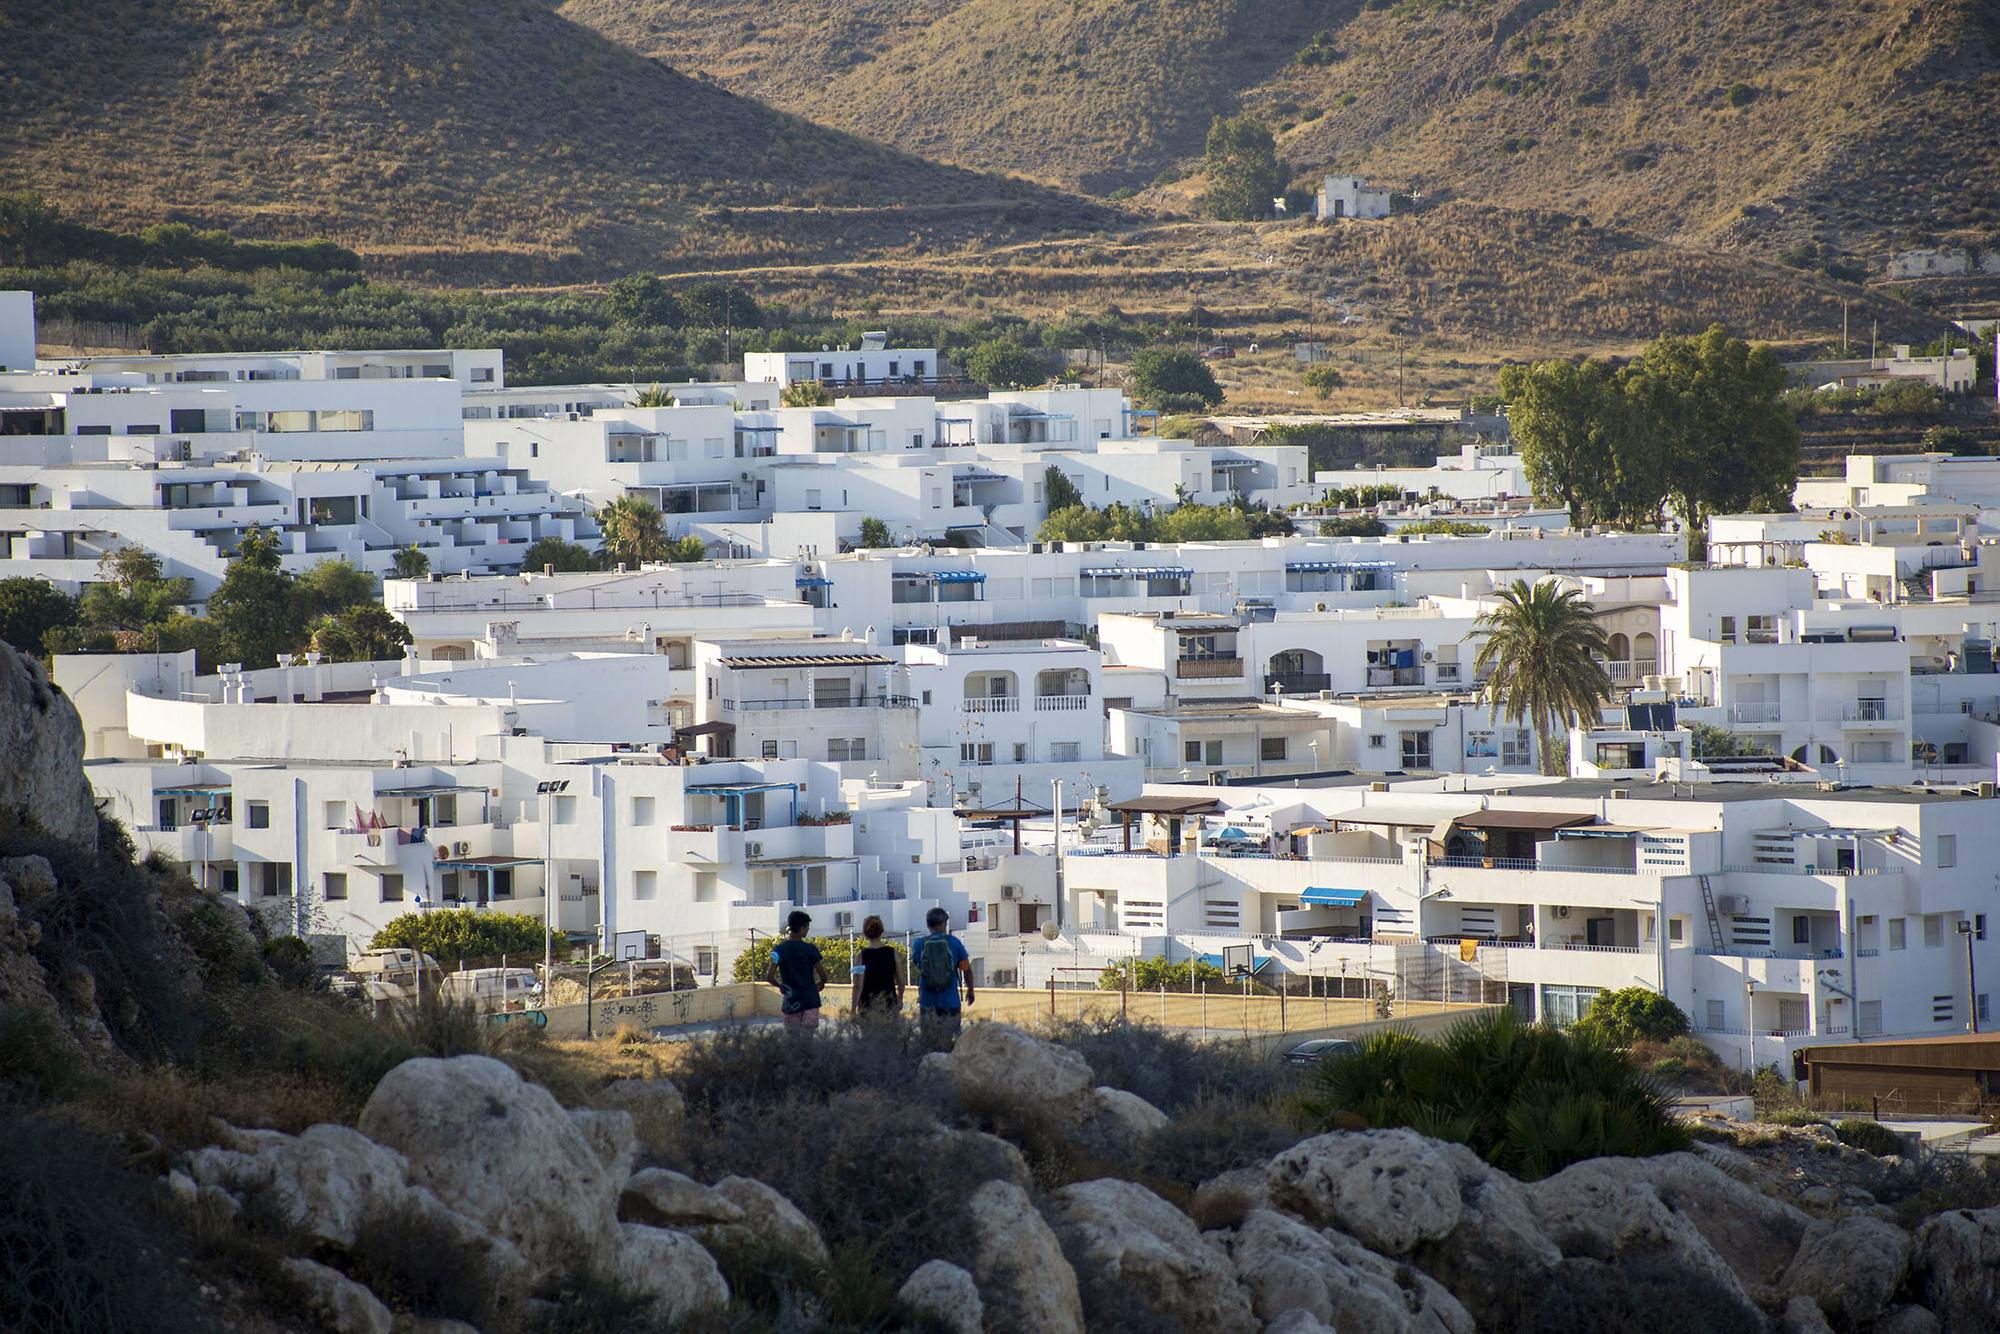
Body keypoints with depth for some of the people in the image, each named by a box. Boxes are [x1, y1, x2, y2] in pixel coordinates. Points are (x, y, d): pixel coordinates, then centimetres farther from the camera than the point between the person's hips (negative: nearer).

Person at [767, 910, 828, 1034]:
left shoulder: (778, 950, 0)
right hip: (810, 1001, -2)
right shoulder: (810, 949, -7)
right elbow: (823, 975, -4)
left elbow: (770, 977, -4)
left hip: (791, 1003, 2)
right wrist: (820, 985, 18)